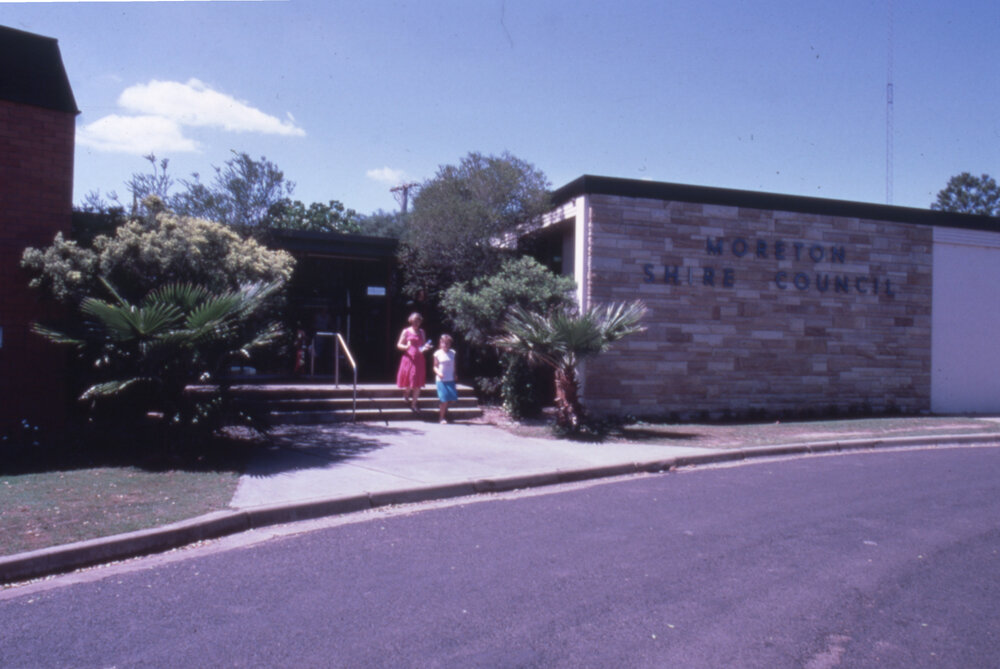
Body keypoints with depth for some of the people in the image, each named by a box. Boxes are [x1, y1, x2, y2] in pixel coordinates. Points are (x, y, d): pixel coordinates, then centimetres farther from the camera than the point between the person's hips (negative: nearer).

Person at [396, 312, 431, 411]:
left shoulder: (421, 332, 11)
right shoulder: (406, 331, 1)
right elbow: (399, 345, 1)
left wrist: (426, 347, -6)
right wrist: (406, 347, -19)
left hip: (419, 359, 3)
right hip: (409, 358, -3)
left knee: (418, 383, 0)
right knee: (409, 381, 4)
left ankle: (414, 404, 10)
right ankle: (406, 394, 39)